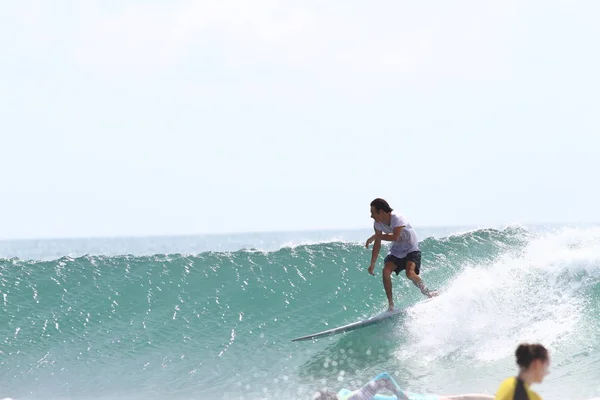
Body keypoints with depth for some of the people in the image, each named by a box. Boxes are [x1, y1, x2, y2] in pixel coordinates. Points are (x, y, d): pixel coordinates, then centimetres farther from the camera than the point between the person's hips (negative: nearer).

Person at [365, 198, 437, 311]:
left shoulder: (398, 219, -29)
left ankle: (427, 293, -2)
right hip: (396, 251, 6)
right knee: (386, 271, -19)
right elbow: (377, 244, 1)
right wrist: (372, 263, 0)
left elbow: (395, 237, -41)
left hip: (411, 250, -6)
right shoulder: (378, 224, -9)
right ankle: (391, 305, -14)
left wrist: (376, 236, -30)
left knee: (410, 273, -29)